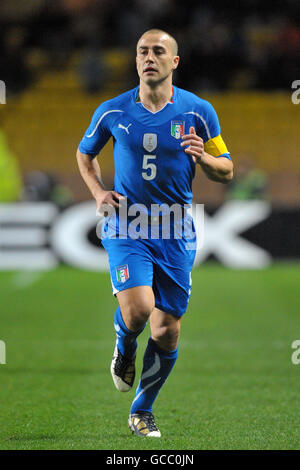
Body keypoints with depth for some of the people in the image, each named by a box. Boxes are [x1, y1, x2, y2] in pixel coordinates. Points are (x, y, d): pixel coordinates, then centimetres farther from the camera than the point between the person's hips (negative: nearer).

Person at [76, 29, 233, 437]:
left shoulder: (198, 111, -2)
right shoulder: (112, 112, 0)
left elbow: (226, 171, 5)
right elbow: (84, 154, 18)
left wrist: (203, 157, -18)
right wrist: (99, 193, 1)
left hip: (175, 230, 1)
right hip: (126, 223, -1)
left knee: (167, 331, 2)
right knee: (137, 308, -24)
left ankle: (142, 411, 23)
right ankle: (124, 349, 13)